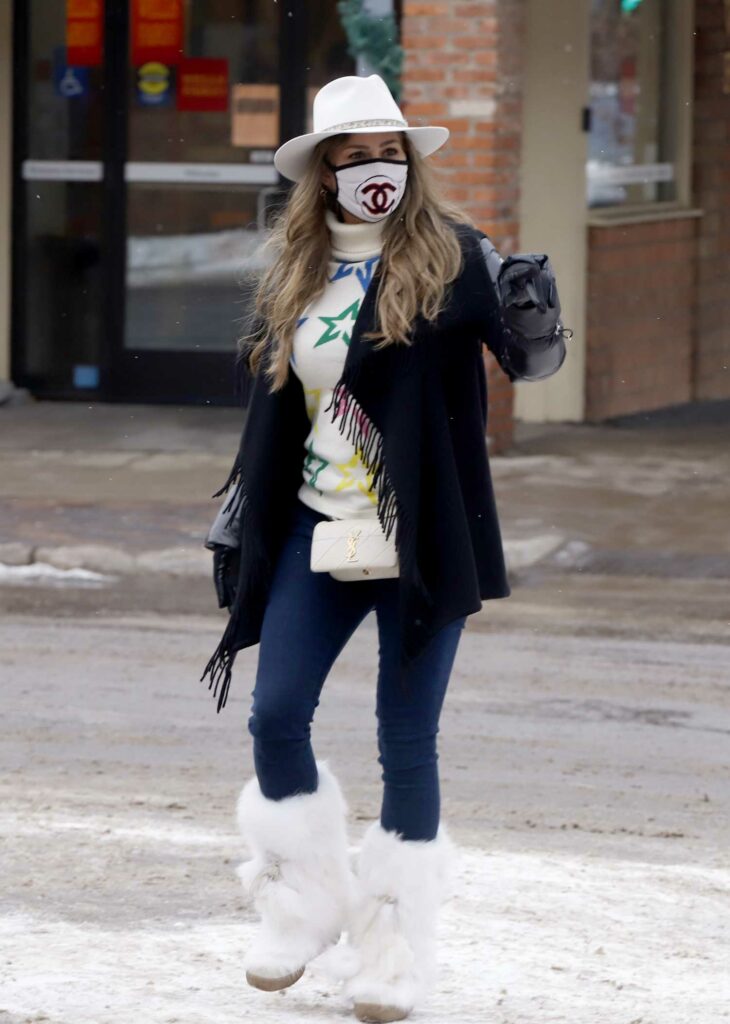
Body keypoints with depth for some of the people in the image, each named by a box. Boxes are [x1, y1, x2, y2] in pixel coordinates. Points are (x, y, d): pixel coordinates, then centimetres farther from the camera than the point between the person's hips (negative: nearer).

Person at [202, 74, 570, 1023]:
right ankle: (304, 906, 19)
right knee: (275, 715, -1)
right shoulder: (294, 275, 9)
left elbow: (530, 358, -9)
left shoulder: (453, 256, -5)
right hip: (318, 529, 4)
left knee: (406, 742, -1)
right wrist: (239, 520, 19)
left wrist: (535, 322, -32)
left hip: (422, 540, -4)